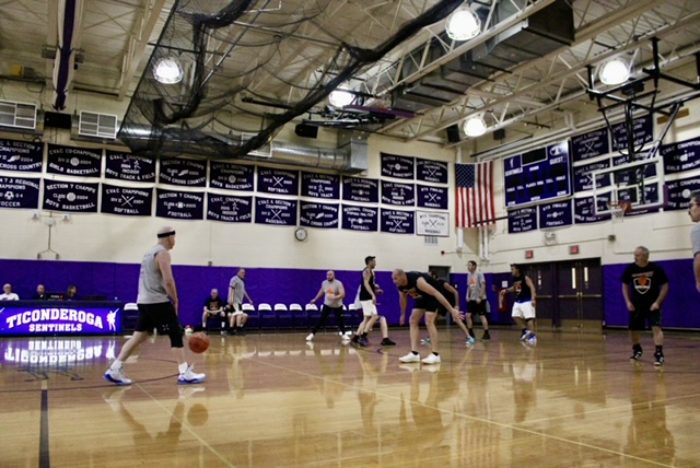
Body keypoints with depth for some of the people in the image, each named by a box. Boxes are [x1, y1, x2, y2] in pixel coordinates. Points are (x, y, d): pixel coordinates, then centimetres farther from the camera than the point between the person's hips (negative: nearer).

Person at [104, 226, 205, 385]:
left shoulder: (150, 252, 18)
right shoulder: (163, 253, -11)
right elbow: (168, 281, -21)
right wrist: (175, 300, -8)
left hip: (144, 301, 9)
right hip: (157, 301, -9)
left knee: (139, 336, 12)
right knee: (176, 335, -3)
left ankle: (114, 370, 10)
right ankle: (185, 374, -1)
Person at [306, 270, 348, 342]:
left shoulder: (338, 283, -20)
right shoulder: (324, 283, -5)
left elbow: (342, 294, -28)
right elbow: (321, 292, 14)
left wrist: (334, 297, -44)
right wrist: (315, 299, 21)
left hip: (337, 305, -2)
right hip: (327, 304, 2)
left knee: (340, 320, 6)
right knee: (321, 319, -5)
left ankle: (343, 334, 27)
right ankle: (312, 334, -3)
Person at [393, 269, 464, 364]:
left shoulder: (417, 281, -38)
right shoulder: (400, 285, -14)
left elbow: (436, 293, -40)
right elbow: (403, 299, 8)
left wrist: (451, 309, -43)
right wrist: (403, 315, 19)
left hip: (432, 295, -8)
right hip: (421, 297, 8)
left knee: (429, 322, -19)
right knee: (412, 321, 0)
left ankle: (435, 355, -16)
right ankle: (414, 354, 1)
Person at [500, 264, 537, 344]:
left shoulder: (525, 278, -15)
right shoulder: (514, 279, 7)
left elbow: (532, 287, -21)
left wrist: (533, 298, -31)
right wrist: (506, 290, 10)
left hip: (527, 301, -8)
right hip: (518, 301, 8)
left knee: (529, 318, -12)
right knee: (515, 316, 4)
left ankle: (533, 335, -7)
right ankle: (525, 330, 17)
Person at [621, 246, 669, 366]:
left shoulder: (656, 269, -14)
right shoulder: (630, 269, -8)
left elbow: (665, 286, -7)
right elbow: (625, 285, 5)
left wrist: (657, 302, -15)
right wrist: (628, 302, -4)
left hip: (652, 304, -3)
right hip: (636, 304, 3)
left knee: (656, 328, -18)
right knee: (633, 329, 11)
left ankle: (659, 354, -17)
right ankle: (637, 351, 34)